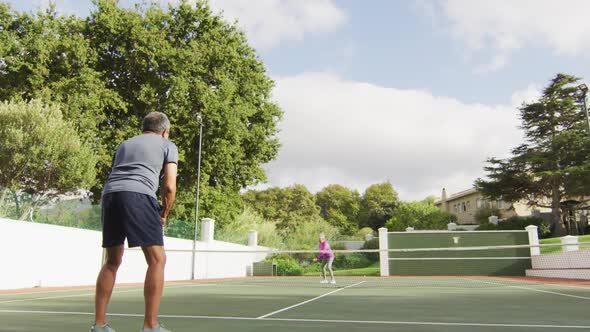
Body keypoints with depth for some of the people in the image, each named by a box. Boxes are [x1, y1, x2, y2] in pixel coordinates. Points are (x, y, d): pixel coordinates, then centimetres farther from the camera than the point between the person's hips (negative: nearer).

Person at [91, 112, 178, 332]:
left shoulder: (125, 144, 34)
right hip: (138, 195, -6)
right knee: (157, 260, 0)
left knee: (112, 262, 16)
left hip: (109, 194, 6)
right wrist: (164, 215, 19)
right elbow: (170, 186, 5)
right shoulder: (167, 145, 18)